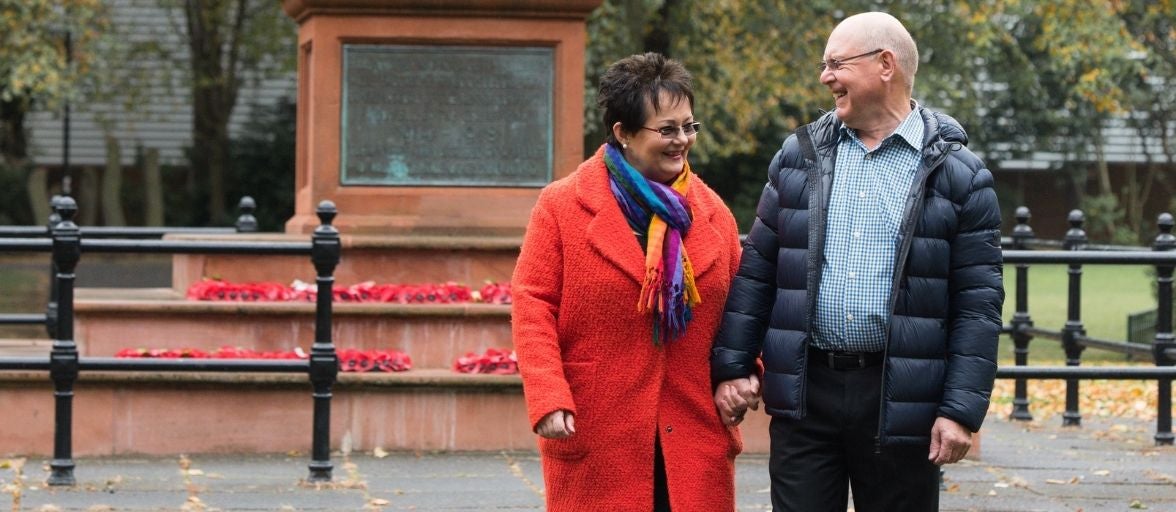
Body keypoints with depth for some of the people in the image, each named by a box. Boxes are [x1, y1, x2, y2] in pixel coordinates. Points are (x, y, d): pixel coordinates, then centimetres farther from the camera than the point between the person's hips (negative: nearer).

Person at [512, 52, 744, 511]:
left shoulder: (713, 213, 11)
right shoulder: (562, 206, 0)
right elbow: (532, 305, -4)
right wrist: (547, 399, -14)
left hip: (693, 436, 3)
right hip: (593, 439, -3)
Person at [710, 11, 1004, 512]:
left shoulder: (957, 174, -2)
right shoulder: (800, 156, 9)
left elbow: (978, 302, -4)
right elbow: (755, 272, 11)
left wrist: (962, 408, -11)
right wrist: (731, 368, 5)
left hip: (901, 400, -2)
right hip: (803, 393, 3)